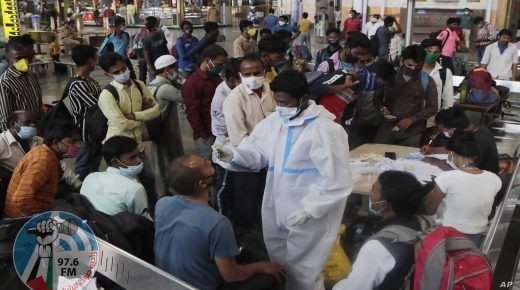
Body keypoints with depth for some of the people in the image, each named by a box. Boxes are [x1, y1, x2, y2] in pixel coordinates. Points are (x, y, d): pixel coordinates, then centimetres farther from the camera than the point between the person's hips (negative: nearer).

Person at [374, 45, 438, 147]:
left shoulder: (427, 81, 1)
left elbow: (432, 107, 1)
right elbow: (377, 97, 12)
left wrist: (412, 119, -12)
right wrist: (382, 108, -9)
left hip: (412, 132, -1)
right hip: (387, 129, 1)